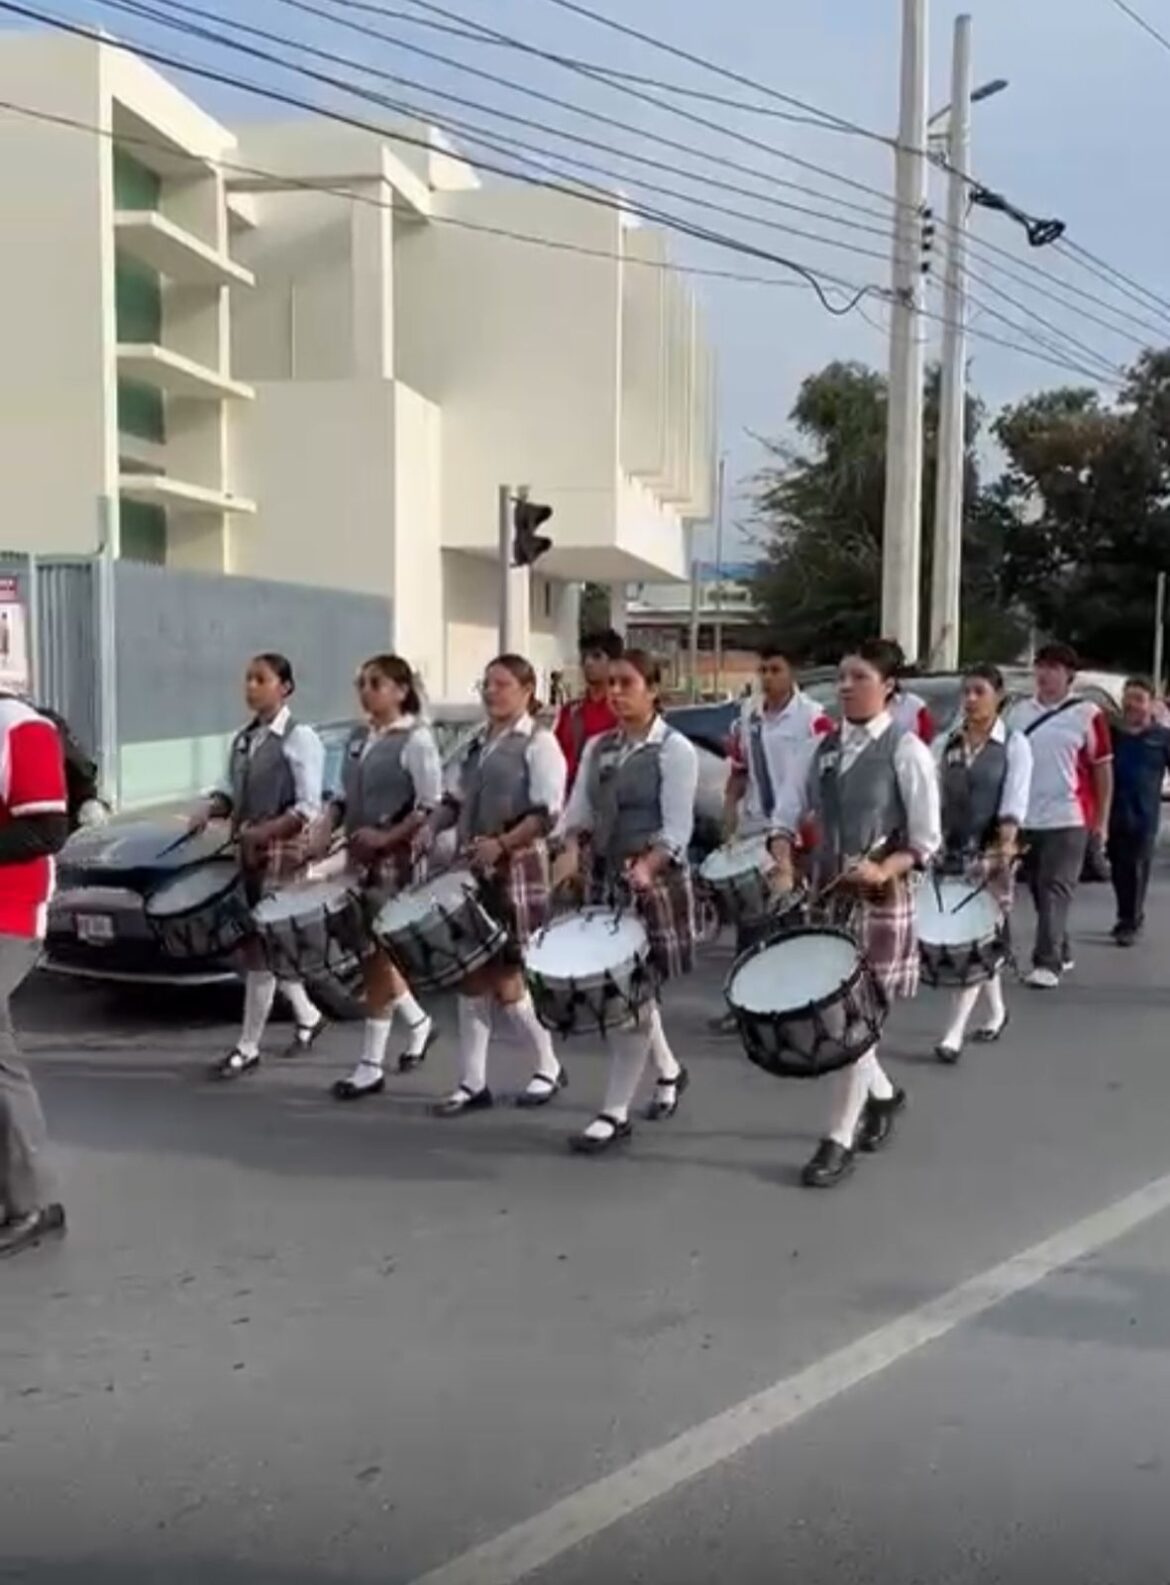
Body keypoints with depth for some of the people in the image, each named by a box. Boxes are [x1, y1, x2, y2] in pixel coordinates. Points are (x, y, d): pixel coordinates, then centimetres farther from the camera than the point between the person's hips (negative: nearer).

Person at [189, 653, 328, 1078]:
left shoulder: (299, 738, -10)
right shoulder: (242, 739, 12)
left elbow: (308, 807, -14)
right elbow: (230, 791, 15)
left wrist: (265, 831, -24)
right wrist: (210, 809, -7)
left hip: (284, 851, -7)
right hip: (249, 851, 7)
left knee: (261, 946, -4)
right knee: (269, 943, 14)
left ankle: (248, 1045, 5)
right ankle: (308, 1015, 34)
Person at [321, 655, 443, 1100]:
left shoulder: (415, 738, -10)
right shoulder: (357, 739, 12)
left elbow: (431, 805, -14)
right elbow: (343, 797, 17)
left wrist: (386, 837, -19)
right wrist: (326, 829, 0)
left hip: (396, 860, -7)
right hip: (360, 859, 7)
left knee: (378, 957, -3)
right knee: (370, 954, 12)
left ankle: (371, 1066, 4)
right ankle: (417, 1022, 34)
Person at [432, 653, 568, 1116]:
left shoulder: (539, 743, -7)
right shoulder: (476, 742, 15)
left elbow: (547, 814, -15)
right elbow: (454, 799, 18)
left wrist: (502, 843, -24)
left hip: (517, 870, -7)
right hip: (473, 870, 7)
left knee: (505, 980, -4)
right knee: (473, 974, 7)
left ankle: (548, 1067, 17)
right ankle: (472, 1083, 13)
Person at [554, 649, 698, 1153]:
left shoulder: (675, 750, -9)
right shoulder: (598, 747, 10)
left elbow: (676, 830, -14)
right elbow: (578, 813, 9)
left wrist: (645, 868, -30)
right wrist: (571, 851, -11)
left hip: (655, 883, -6)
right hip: (604, 879, 7)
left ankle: (615, 1112, 1)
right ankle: (668, 1070, 37)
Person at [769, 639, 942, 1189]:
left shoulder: (906, 750, -8)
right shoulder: (823, 746, 7)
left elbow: (926, 841, -9)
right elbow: (784, 818, 8)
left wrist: (883, 871, -25)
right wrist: (785, 873, -9)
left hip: (880, 899, -6)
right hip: (826, 893, 6)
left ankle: (839, 1139, 8)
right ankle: (882, 1094, 37)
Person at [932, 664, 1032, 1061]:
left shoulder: (1014, 745, -3)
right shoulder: (948, 743, 9)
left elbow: (1015, 801, -14)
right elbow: (935, 795, 10)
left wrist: (1006, 843, -28)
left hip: (992, 851, -4)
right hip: (953, 848, 4)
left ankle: (954, 1032, -8)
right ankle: (997, 1011, 31)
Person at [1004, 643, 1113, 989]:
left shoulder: (1087, 714, -4)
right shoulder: (1019, 712, 9)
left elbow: (1103, 768, 0)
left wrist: (1102, 820, -1)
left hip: (1067, 818, -5)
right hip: (1025, 818, 5)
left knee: (1056, 890, -11)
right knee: (1039, 890, 13)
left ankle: (1047, 963, -14)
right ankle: (1061, 952, 29)